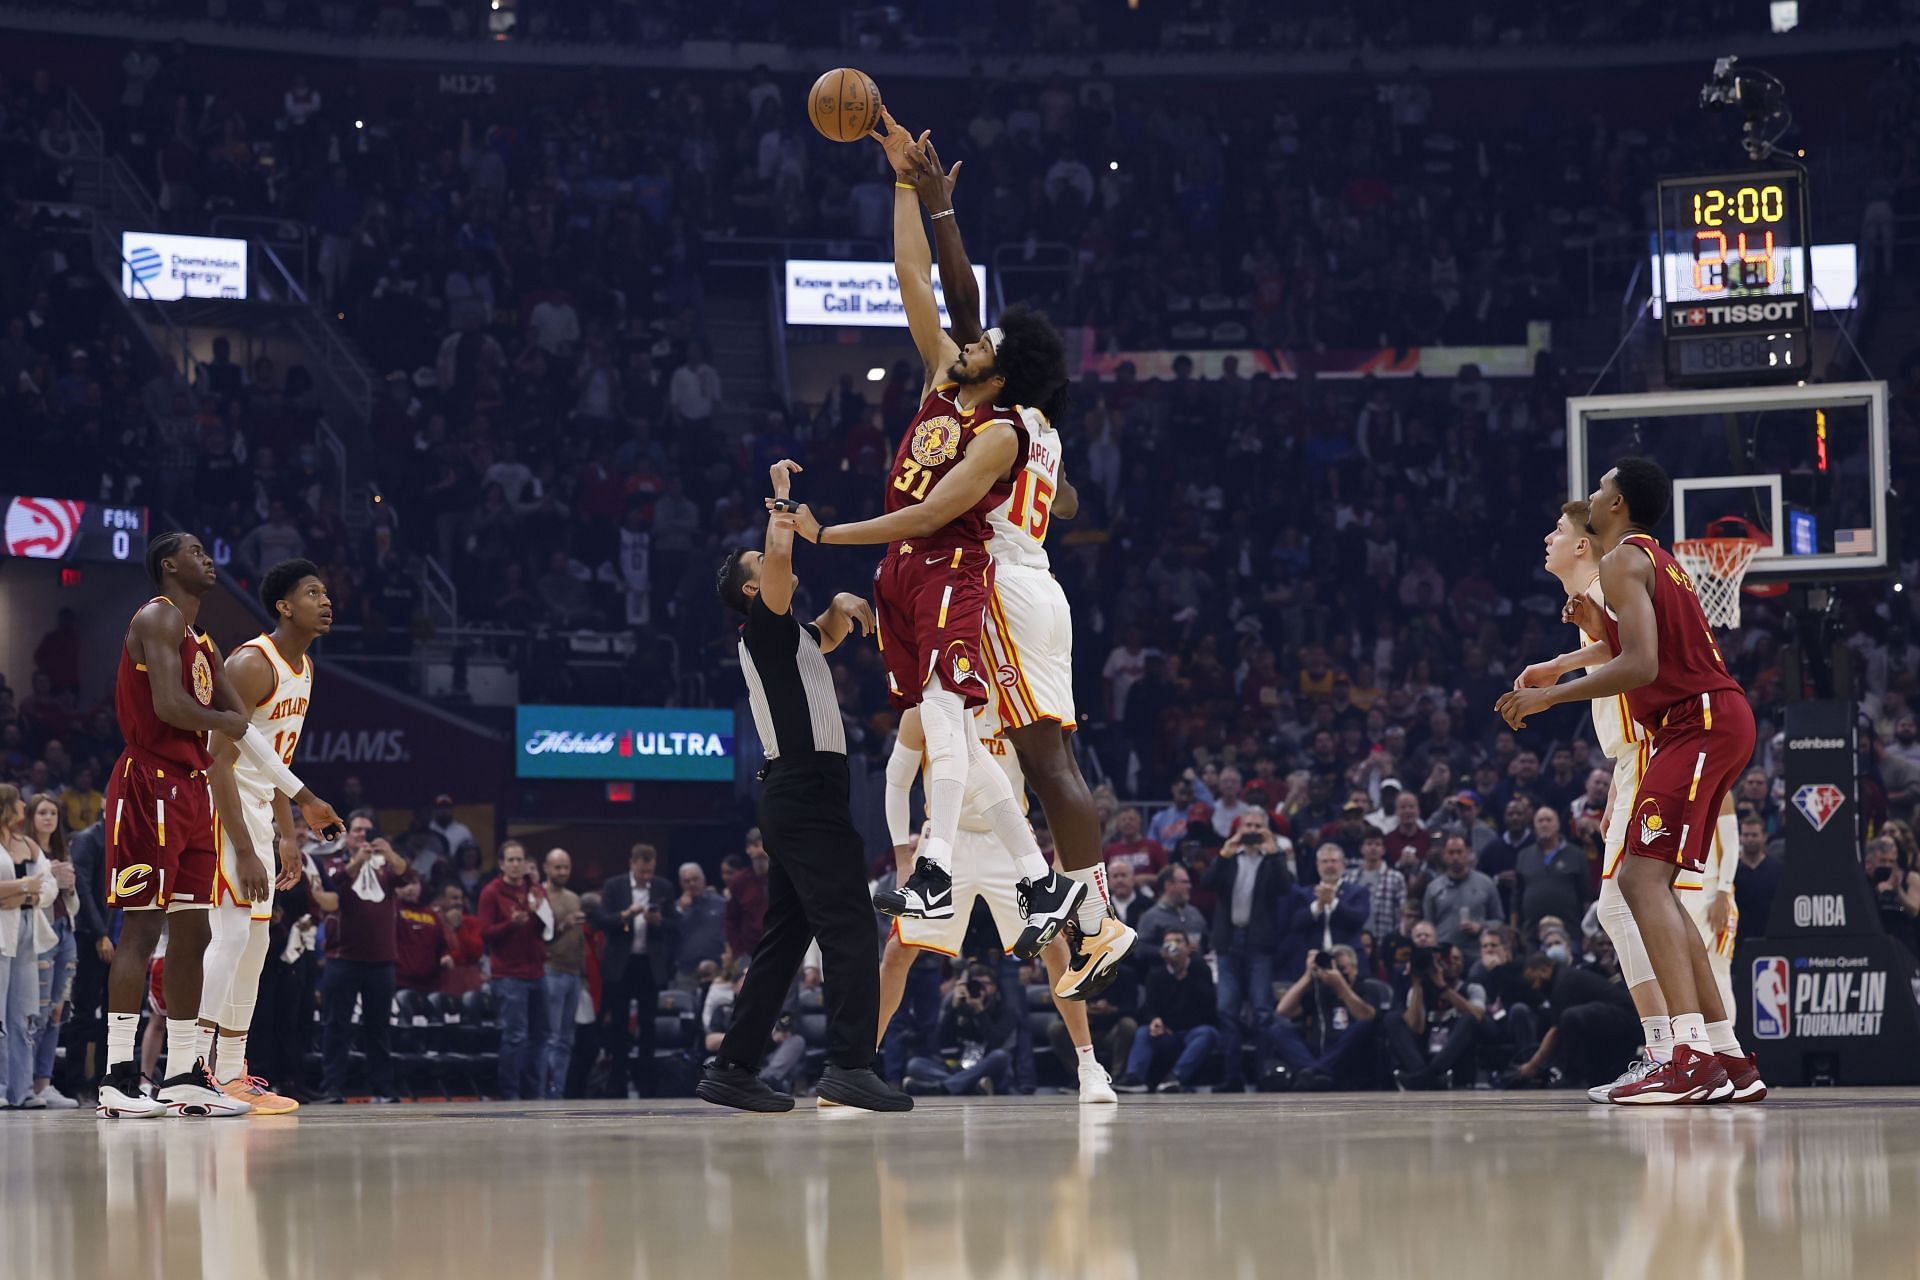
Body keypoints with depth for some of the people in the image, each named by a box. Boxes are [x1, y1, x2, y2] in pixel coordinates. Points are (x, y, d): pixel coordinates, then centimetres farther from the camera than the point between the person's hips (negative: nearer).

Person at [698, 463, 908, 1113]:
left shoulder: (792, 635, 22)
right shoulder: (765, 627, -3)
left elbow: (830, 632, 42)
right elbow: (780, 556, -20)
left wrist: (844, 605, 18)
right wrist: (782, 499, -5)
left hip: (798, 794, 10)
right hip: (806, 786, -10)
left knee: (784, 936, 9)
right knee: (849, 924, -16)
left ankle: (734, 1068, 9)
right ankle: (849, 1064, -25)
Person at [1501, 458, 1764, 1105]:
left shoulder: (1624, 561, -9)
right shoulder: (1658, 561, 22)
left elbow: (1641, 667, -21)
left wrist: (1550, 696, -15)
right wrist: (1601, 631, 15)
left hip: (1699, 721, -10)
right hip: (1715, 718, 10)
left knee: (1643, 877, -17)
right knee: (1650, 885, 12)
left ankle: (1691, 1058, -28)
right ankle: (1730, 1061, 10)